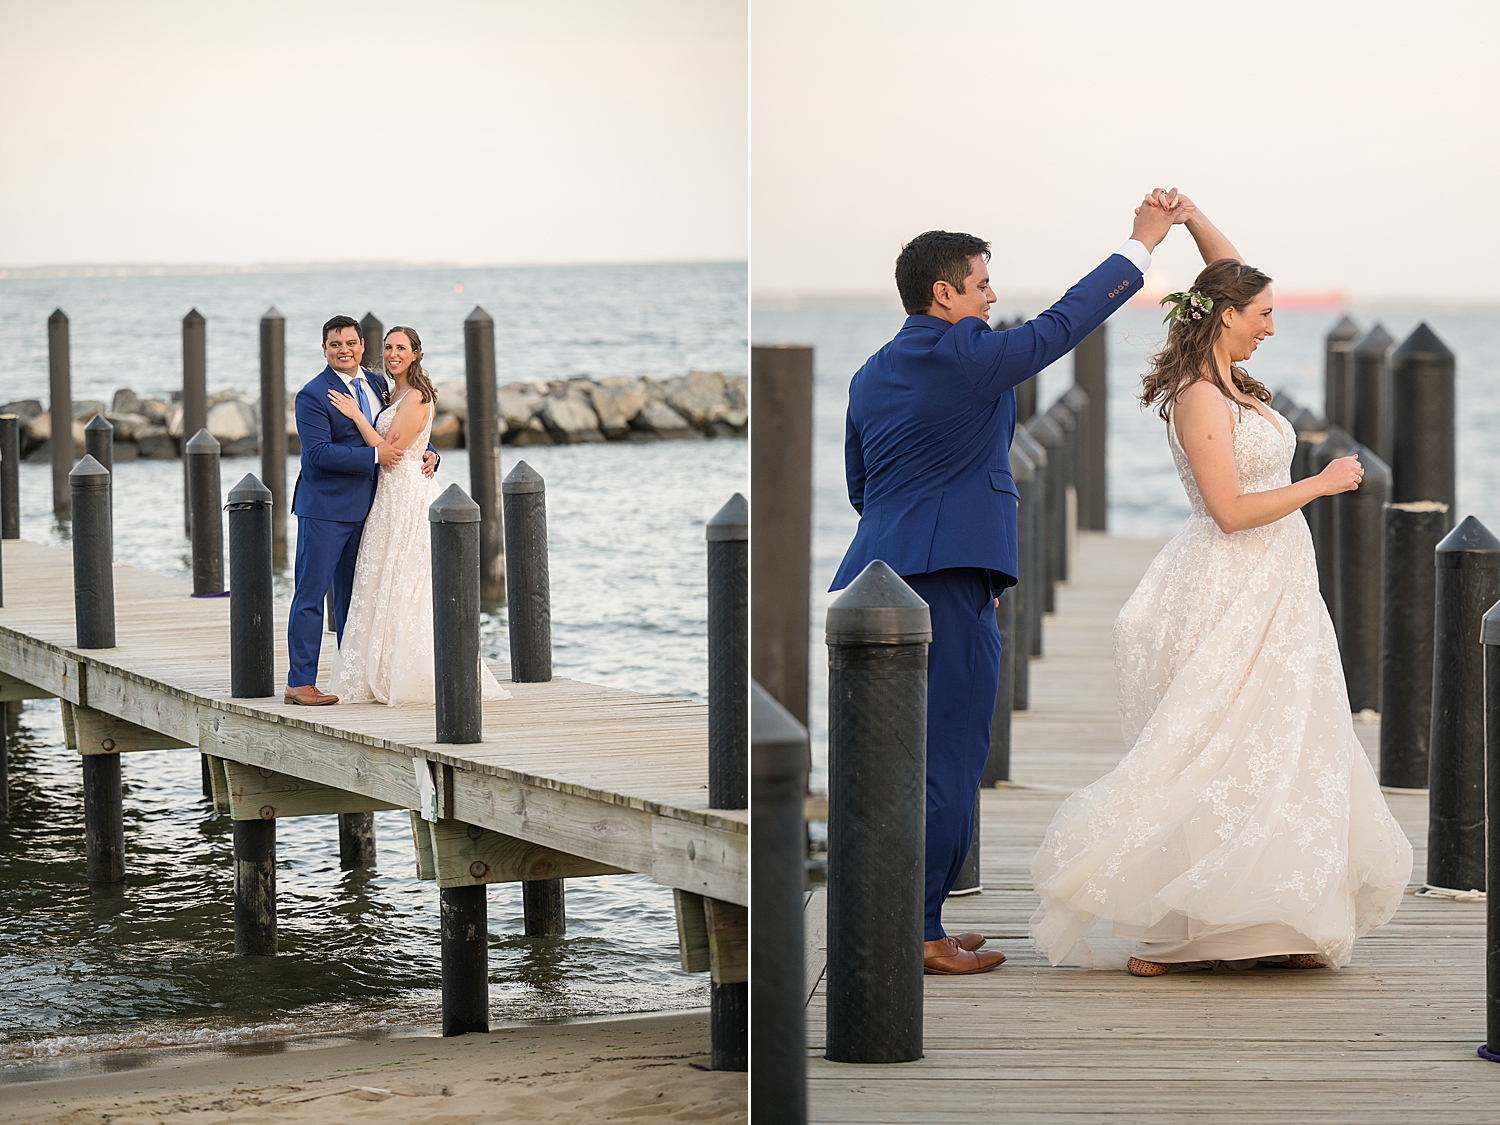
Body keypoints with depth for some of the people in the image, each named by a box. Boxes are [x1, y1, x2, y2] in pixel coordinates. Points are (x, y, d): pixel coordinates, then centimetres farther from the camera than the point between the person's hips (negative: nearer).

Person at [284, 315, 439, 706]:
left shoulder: (377, 384, 10)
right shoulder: (312, 395, -11)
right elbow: (319, 452, -20)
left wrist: (427, 453, 2)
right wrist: (375, 455, -20)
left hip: (364, 508, 7)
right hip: (325, 508, -7)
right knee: (311, 594, -5)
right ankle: (300, 681, -4)